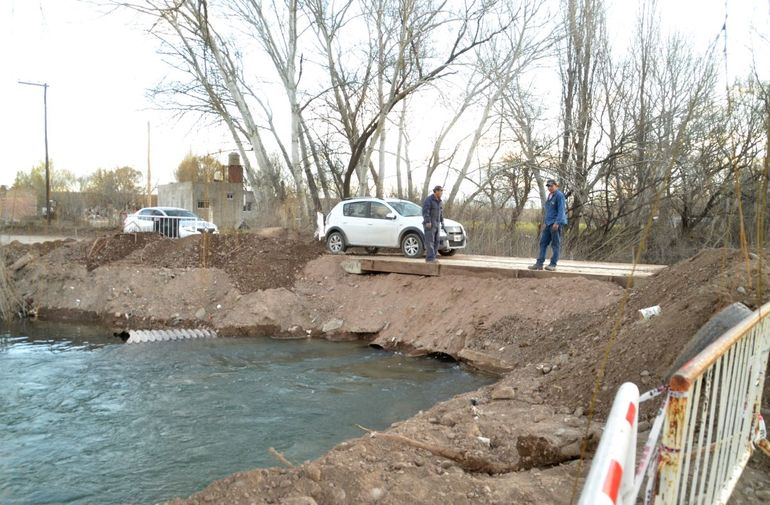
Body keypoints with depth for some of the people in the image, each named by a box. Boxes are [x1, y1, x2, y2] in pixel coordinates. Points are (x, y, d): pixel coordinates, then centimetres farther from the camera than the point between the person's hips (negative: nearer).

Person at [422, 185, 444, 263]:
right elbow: (425, 211, -20)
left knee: (435, 242, 4)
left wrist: (442, 222, 14)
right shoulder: (428, 200, -13)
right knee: (429, 241, -12)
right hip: (429, 224, -9)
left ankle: (429, 258, 7)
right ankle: (430, 258, -15)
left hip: (436, 224, 9)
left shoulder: (439, 201, 14)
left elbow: (440, 212, 22)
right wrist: (427, 222, -27)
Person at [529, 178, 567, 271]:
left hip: (556, 223, -8)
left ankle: (553, 264, 2)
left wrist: (557, 223, -23)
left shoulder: (559, 195, -9)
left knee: (555, 244, -2)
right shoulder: (549, 196, 17)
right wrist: (545, 223, 22)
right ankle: (539, 263, 5)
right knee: (543, 243, 4)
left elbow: (561, 210, -16)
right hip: (548, 224, 8)